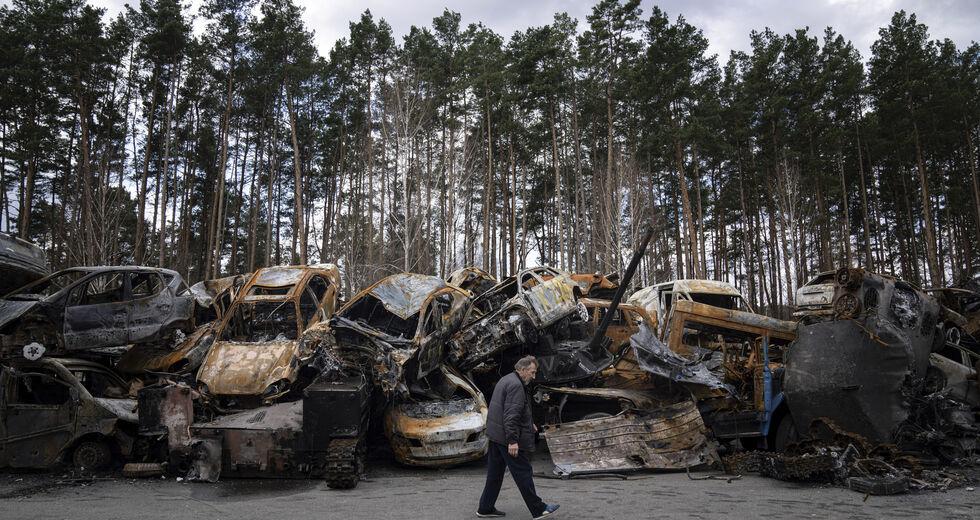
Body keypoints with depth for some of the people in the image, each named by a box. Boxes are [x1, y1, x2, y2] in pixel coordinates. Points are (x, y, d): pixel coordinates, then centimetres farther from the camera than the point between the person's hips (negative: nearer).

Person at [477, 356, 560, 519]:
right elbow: (511, 415, -24)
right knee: (523, 473, 0)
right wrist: (512, 441, -25)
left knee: (495, 474, 15)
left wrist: (528, 424, 25)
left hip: (495, 435, 10)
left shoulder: (505, 380, 15)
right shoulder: (516, 385, -17)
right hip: (508, 438, -10)